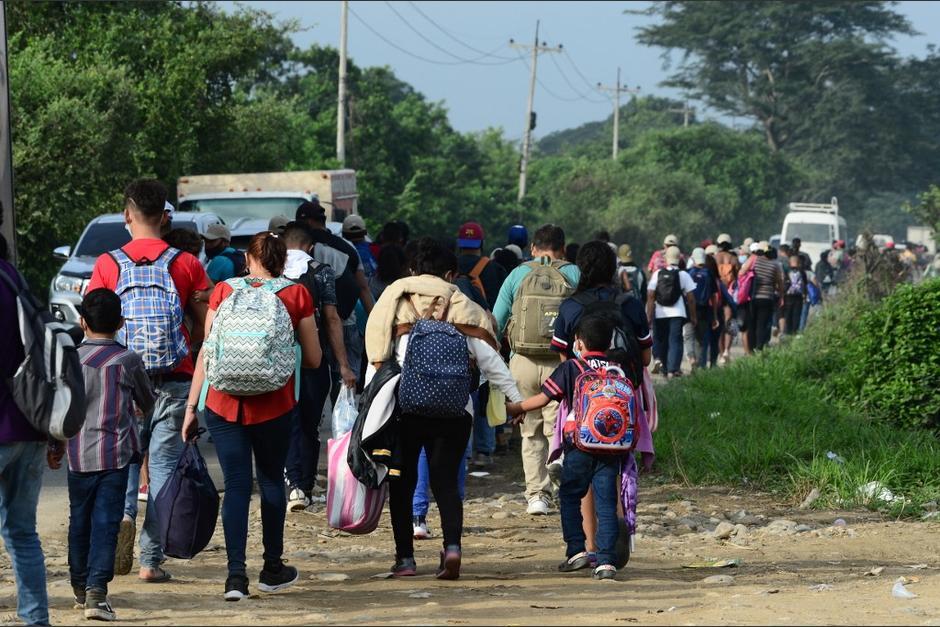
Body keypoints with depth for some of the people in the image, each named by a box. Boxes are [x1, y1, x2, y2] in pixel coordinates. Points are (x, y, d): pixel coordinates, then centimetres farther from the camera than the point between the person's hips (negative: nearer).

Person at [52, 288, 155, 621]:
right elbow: (147, 402, 15)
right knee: (106, 522, -4)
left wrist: (54, 447, 17)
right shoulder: (129, 360, -1)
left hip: (79, 454, 2)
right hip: (116, 453, -2)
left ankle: (80, 585, 27)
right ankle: (97, 588, -16)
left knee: (79, 520, 15)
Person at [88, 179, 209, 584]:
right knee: (163, 464, 5)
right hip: (174, 379, 0)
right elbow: (204, 327, 0)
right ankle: (152, 559, 1)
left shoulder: (107, 265, -2)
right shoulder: (187, 264, -2)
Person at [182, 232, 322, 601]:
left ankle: (236, 573, -11)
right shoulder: (296, 295, 2)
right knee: (271, 481, 16)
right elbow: (313, 359, 5)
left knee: (236, 485, 2)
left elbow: (206, 353, 1)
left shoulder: (223, 292, 4)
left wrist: (191, 406, 5)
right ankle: (272, 570, 26)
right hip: (274, 404, 0)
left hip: (223, 403, 0)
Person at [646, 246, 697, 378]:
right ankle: (673, 369, -16)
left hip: (659, 314, 2)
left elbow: (650, 296, -1)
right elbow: (690, 298, -2)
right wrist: (693, 316, 7)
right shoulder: (683, 275, -3)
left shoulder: (657, 274, 1)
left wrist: (649, 314, 3)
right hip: (677, 313, -2)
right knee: (675, 341, -3)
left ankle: (665, 368, 21)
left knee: (661, 341, 16)